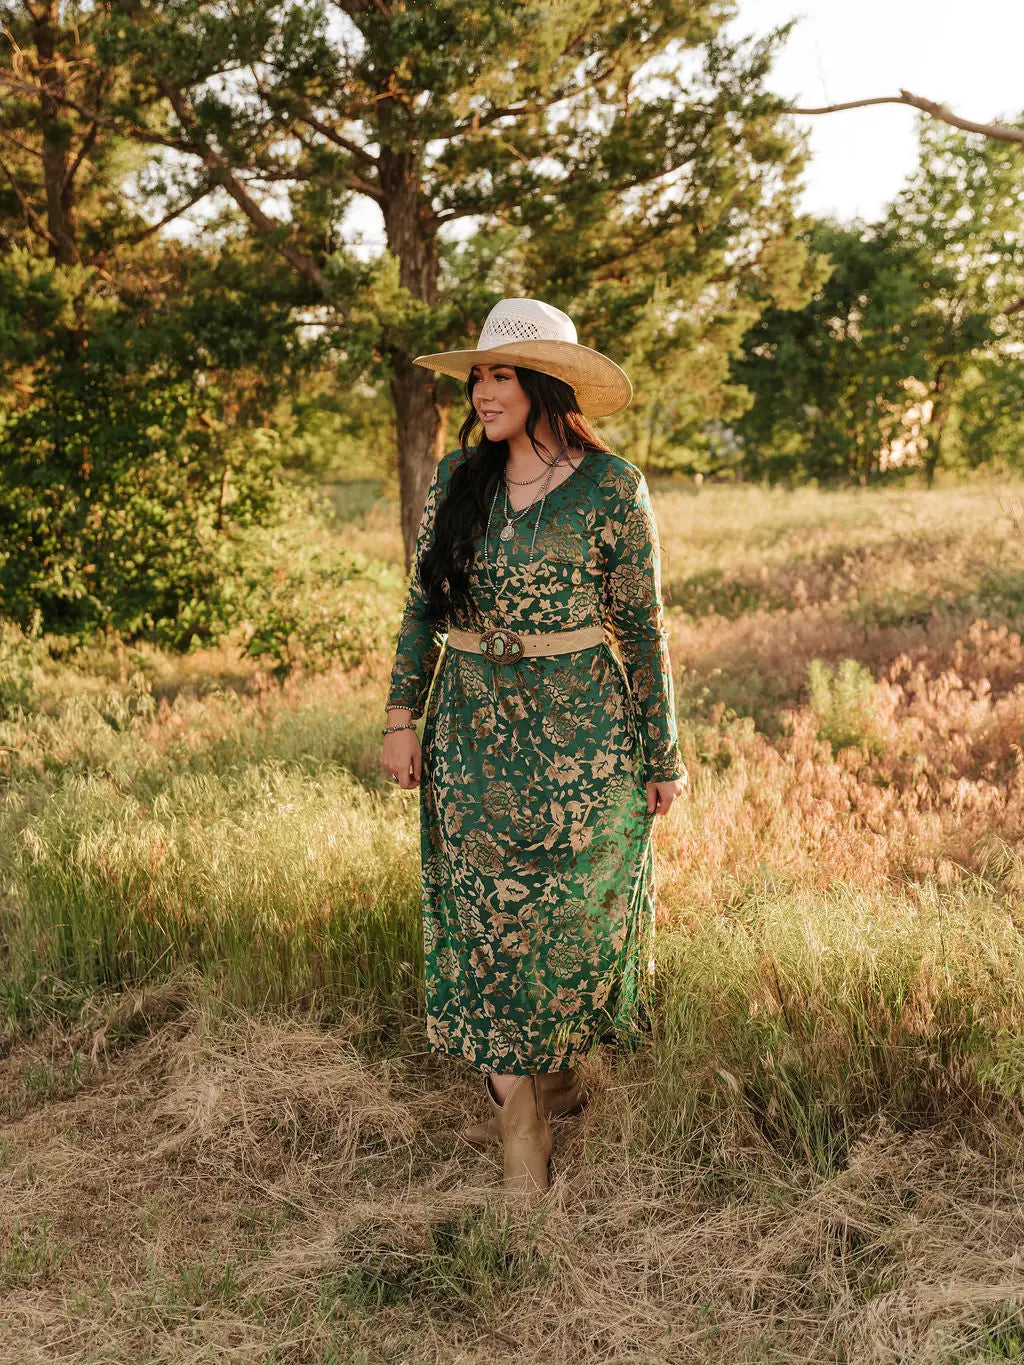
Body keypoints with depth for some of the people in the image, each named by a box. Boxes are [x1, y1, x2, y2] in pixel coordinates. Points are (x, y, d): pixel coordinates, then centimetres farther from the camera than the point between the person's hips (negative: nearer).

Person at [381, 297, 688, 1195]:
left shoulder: (612, 488, -7)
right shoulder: (457, 479, 4)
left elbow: (643, 628, -3)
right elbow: (423, 607, 10)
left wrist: (663, 757, 0)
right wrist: (402, 715, 4)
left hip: (580, 733, -3)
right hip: (473, 729, 4)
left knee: (568, 919, 6)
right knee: (487, 920, 7)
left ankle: (562, 1073, 31)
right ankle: (521, 1136, 21)